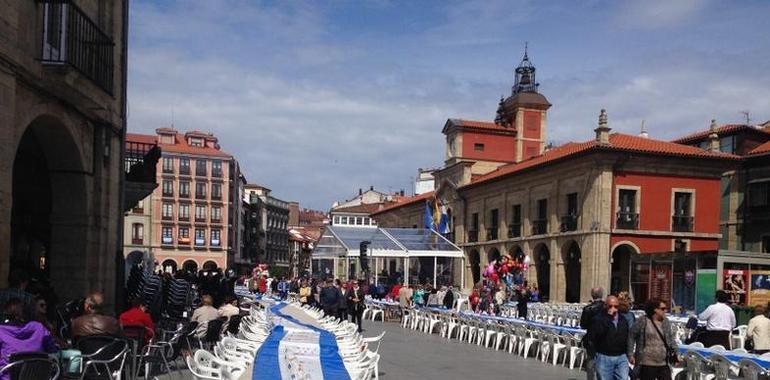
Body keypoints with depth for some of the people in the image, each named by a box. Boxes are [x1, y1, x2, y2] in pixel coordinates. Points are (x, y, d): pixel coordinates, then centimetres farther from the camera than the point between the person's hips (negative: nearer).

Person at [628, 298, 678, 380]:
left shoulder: (666, 322, 9)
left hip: (663, 364, 5)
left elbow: (671, 339, 17)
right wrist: (630, 354, -7)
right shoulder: (642, 322, -8)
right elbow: (631, 337, -3)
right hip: (647, 364, -5)